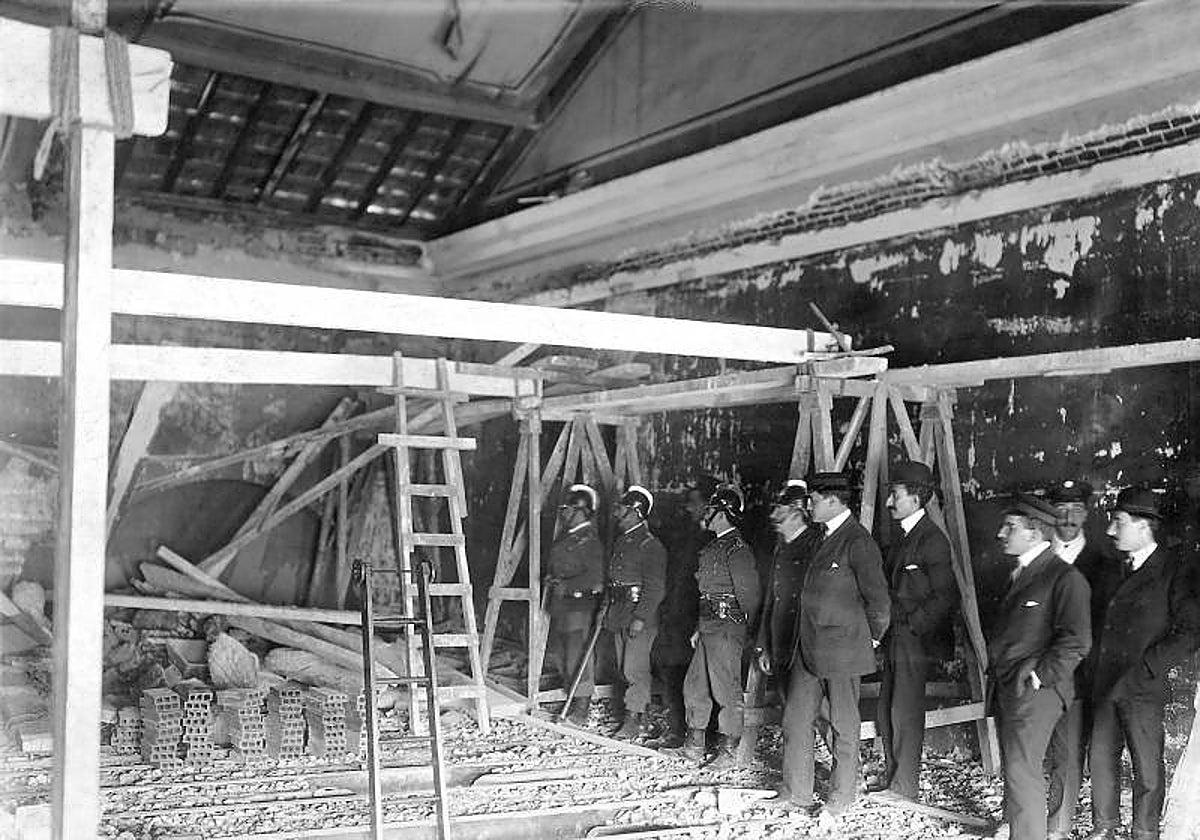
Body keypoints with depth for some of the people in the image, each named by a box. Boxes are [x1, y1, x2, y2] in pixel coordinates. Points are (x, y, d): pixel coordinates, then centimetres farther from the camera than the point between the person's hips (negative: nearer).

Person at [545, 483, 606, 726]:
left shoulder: (590, 541, -14)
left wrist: (566, 585, -19)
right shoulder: (563, 537, 13)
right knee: (557, 654, 16)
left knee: (577, 659, -3)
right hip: (560, 605, 9)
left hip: (580, 606, -9)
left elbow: (596, 577, -21)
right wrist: (551, 579, 6)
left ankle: (581, 711, 8)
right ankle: (573, 701, 30)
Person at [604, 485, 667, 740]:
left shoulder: (650, 546, -13)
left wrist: (640, 618, -20)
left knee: (635, 669, -6)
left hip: (641, 616, -9)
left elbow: (655, 587, -16)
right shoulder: (620, 541, 14)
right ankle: (641, 721, 20)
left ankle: (633, 721, 1)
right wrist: (608, 611, 15)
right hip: (619, 616, 9)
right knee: (625, 668, 12)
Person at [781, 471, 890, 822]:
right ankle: (797, 793, 23)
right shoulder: (825, 537, 12)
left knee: (843, 728, 6)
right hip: (809, 648, 9)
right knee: (795, 721, 11)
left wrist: (872, 638, -2)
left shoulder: (858, 542, -16)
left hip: (842, 651, -8)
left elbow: (879, 599, -15)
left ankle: (840, 800, 20)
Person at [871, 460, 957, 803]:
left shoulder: (932, 540, -15)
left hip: (916, 640, -9)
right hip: (895, 639, 9)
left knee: (905, 713, -2)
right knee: (886, 712, 13)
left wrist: (912, 624, -16)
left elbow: (947, 597, -17)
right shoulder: (903, 537, 14)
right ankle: (891, 777, 25)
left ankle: (904, 787, 8)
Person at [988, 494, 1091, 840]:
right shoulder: (1019, 574, 16)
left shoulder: (1066, 578, -12)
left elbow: (1076, 641, -18)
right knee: (1012, 767, 19)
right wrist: (995, 671, 15)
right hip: (1005, 687, 9)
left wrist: (1038, 676, -18)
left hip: (1034, 692, -8)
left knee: (1022, 770, -9)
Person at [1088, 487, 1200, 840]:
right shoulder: (1110, 570, 12)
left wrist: (1145, 667, -15)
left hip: (1143, 689, -6)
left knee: (1147, 767, 5)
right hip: (1103, 685, 6)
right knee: (1100, 759, 12)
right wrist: (1092, 672, 6)